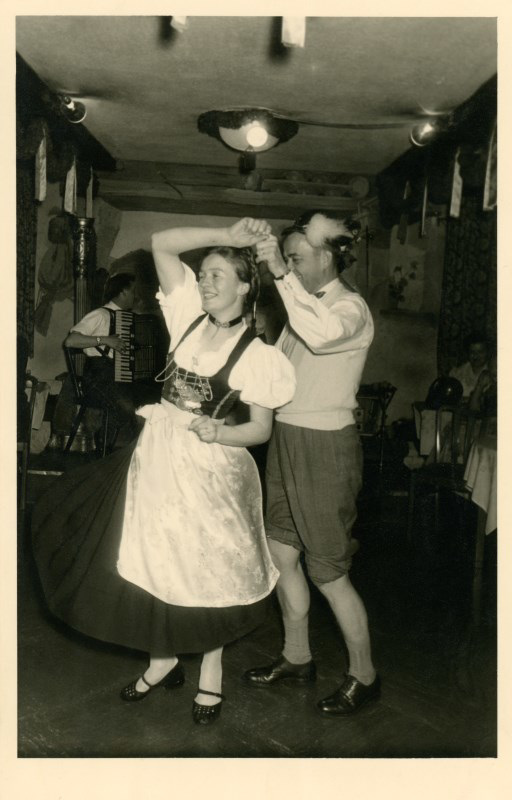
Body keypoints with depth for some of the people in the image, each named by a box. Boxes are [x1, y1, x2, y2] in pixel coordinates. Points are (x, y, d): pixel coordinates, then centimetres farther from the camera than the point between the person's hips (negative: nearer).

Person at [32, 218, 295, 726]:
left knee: (204, 570, 9)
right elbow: (162, 243, -1)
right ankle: (162, 660, 37)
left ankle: (211, 673, 34)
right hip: (157, 453, 5)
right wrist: (225, 236, -7)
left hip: (207, 465, -5)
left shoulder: (256, 355, -9)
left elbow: (262, 429, -6)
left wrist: (219, 432, -24)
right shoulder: (190, 316, 1)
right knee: (149, 561, 13)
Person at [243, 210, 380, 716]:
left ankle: (363, 676, 23)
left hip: (324, 446, -8)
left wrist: (281, 274, -33)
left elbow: (322, 333, -37)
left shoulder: (351, 308, -13)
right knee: (282, 555, 15)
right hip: (287, 439, 8)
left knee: (328, 570, 2)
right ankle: (296, 658, 34)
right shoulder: (306, 306, 11)